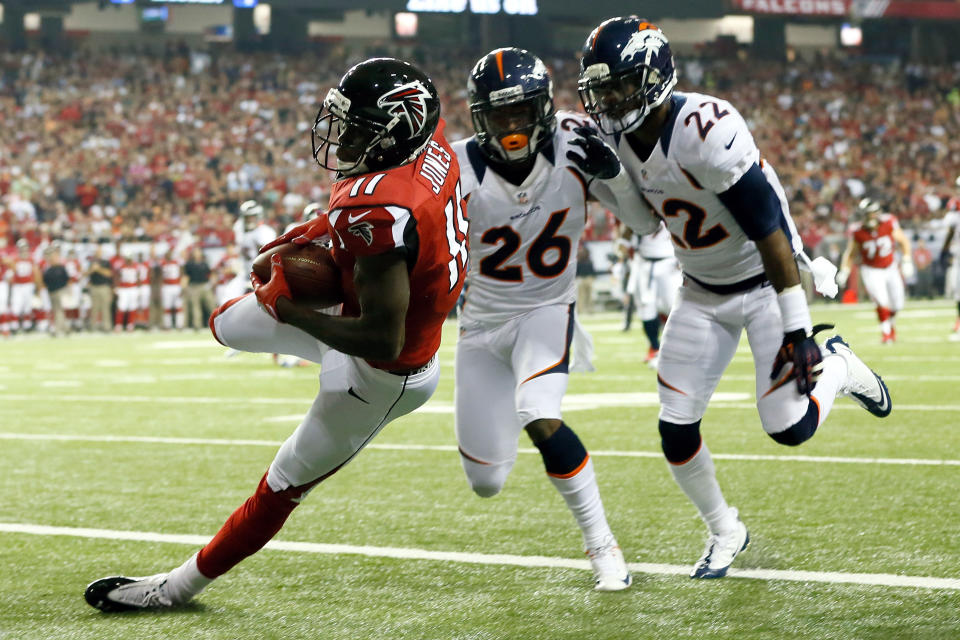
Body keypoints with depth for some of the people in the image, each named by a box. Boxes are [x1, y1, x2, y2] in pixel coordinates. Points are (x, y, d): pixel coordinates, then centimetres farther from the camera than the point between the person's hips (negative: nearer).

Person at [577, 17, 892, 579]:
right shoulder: (617, 134, -8)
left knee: (789, 427, -10)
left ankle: (837, 367, 24)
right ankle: (725, 531, 23)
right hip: (702, 293, 6)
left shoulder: (707, 129, -31)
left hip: (765, 283, -6)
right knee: (676, 430, -2)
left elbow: (769, 232, -27)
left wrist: (797, 328, -25)